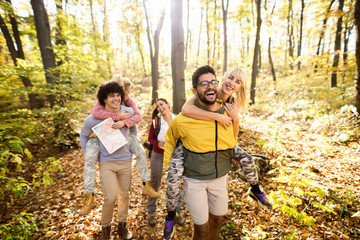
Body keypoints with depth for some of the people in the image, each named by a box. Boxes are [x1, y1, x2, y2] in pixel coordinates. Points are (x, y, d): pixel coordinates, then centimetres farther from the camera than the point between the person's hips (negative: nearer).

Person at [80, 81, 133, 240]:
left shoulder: (129, 112, -6)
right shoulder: (94, 118, -11)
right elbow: (84, 135, 8)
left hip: (125, 160, 3)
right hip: (106, 162, -2)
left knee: (124, 195, 13)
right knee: (111, 197, -8)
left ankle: (122, 226, 36)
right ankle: (105, 226, 23)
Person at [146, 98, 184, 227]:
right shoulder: (155, 122, -5)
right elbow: (150, 139, 2)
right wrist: (159, 143, -16)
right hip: (158, 156, 0)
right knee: (154, 184, 12)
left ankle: (178, 212, 30)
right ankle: (151, 212, 31)